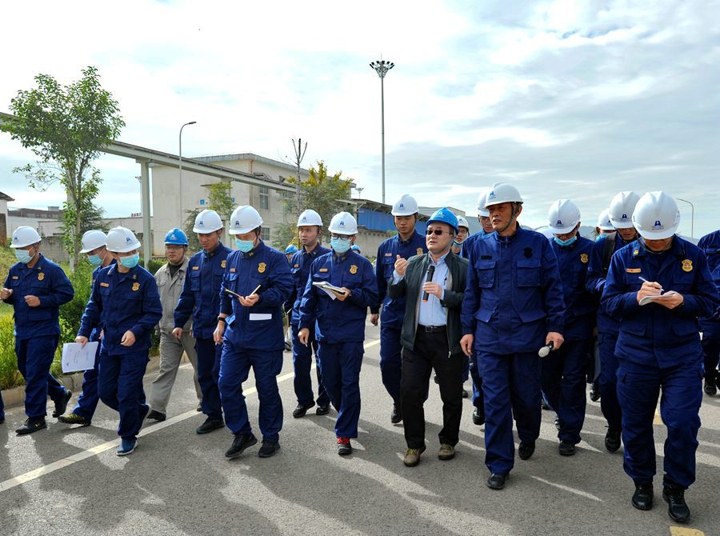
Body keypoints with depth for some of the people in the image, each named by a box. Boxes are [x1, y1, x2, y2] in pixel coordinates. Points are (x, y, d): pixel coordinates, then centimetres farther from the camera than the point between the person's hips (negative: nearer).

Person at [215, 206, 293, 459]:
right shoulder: (232, 258, 11)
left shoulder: (274, 258, -7)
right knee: (227, 384, 3)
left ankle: (271, 437, 24)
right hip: (234, 335, 6)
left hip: (264, 338, -5)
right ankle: (242, 433, 22)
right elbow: (225, 292, 19)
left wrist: (259, 299, -31)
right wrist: (222, 320, 12)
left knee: (266, 389, 6)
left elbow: (283, 290, -16)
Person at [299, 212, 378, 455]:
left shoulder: (362, 264, 0)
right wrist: (305, 324, 1)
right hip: (325, 332, 4)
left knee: (349, 383, -2)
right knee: (330, 381, 12)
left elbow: (372, 297, -4)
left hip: (351, 333, -3)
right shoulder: (319, 263, 9)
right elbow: (309, 296, 9)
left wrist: (351, 295, -21)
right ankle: (348, 417, 38)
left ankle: (345, 433, 9)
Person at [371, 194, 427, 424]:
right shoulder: (385, 247, 8)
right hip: (391, 313, 4)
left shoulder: (426, 245, -5)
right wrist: (374, 309, 15)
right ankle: (399, 402, 27)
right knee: (388, 364, 3)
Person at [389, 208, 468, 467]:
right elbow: (394, 295, 5)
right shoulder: (413, 263, 7)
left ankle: (448, 441, 33)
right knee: (410, 392, 4)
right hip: (416, 337, 3)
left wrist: (444, 293, -24)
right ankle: (414, 445, 21)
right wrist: (398, 275, -13)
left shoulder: (462, 267, -6)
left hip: (448, 339, -3)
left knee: (451, 395, 11)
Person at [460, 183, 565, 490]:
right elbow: (471, 292, 8)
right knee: (495, 401, 3)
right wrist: (468, 329, 5)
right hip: (489, 335, 1)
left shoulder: (538, 244, -2)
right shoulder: (480, 247, 5)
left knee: (526, 395, 13)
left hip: (527, 334, -1)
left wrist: (555, 326, -7)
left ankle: (528, 437, 45)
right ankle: (499, 465, 15)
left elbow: (552, 288, -1)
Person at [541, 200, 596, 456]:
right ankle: (565, 414, 37)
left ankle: (569, 434, 17)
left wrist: (596, 323, -2)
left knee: (573, 380, 5)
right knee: (547, 377, 8)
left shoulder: (590, 249, -3)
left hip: (579, 326, -2)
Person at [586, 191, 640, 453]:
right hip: (610, 322, 1)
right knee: (609, 380, 3)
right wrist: (607, 285, -20)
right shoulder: (603, 246, 2)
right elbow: (591, 281, 1)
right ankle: (614, 427, 26)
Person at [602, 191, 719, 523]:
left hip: (682, 354, 0)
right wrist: (636, 298, -20)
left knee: (683, 423, -1)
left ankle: (676, 488, 21)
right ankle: (642, 482, 30)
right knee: (636, 423, 10)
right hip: (636, 354, 1)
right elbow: (609, 302, 0)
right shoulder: (623, 257, 0)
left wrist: (683, 301, -18)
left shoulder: (693, 255, 0)